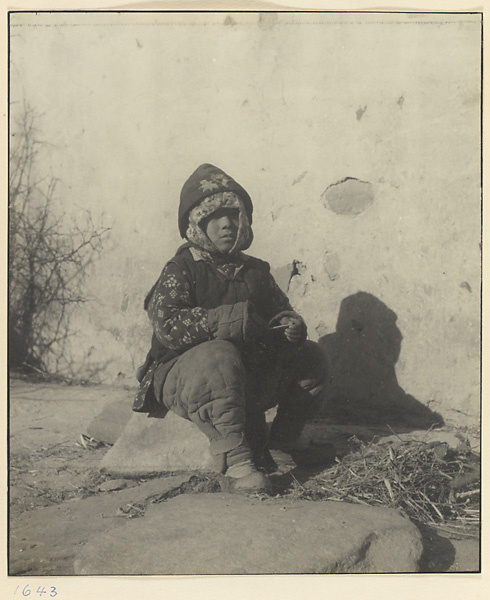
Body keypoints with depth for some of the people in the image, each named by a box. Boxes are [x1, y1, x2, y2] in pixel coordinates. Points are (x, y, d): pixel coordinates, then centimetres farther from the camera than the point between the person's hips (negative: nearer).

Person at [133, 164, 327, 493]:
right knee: (218, 355, -39)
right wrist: (228, 318, -33)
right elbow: (166, 326, -23)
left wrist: (291, 324, -12)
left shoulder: (256, 270, 10)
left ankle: (281, 442, 5)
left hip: (248, 377, 6)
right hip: (182, 374, -6)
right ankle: (237, 460, -33)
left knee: (310, 356, -4)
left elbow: (280, 309, 15)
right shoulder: (180, 270, -8)